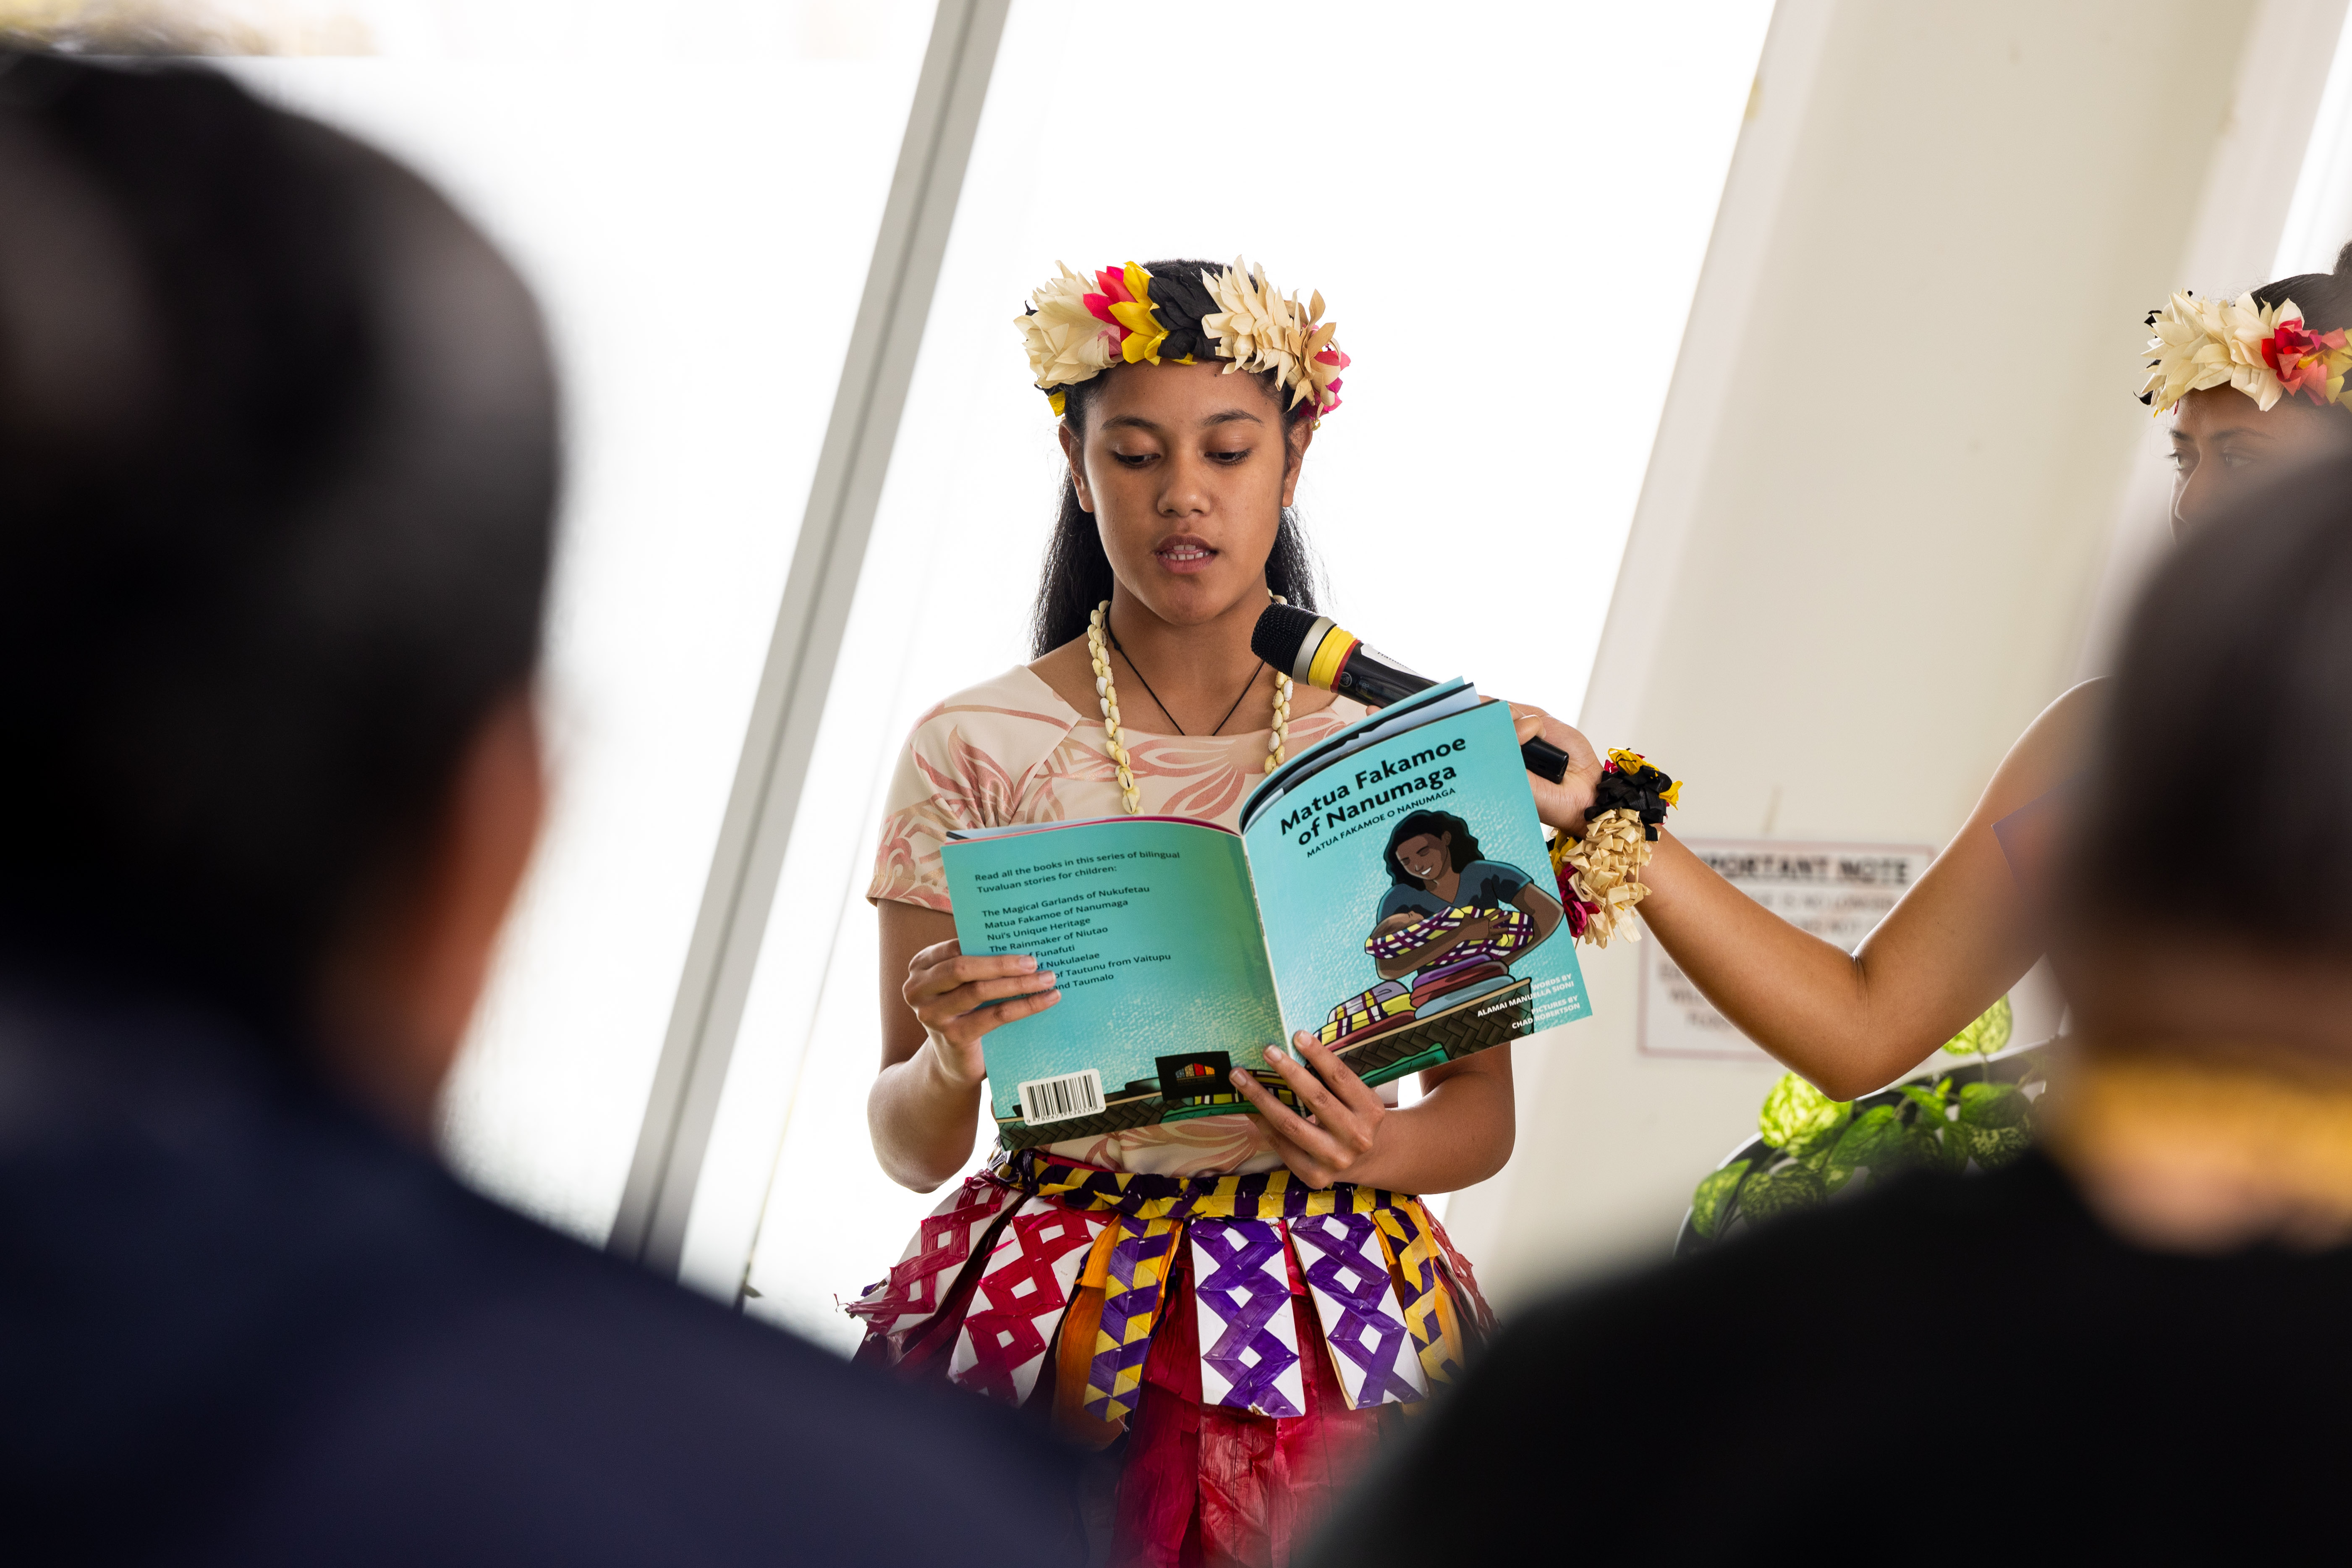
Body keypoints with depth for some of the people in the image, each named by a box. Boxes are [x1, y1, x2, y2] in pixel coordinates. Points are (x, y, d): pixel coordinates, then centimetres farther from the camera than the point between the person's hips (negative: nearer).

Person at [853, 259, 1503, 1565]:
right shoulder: (977, 750, 0)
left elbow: (1481, 1113, 5)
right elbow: (911, 1148, 2)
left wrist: (1372, 1150, -17)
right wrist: (948, 1065, -21)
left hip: (1333, 1322, 1)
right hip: (1046, 1318, -1)